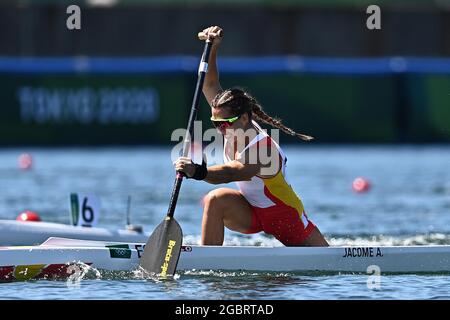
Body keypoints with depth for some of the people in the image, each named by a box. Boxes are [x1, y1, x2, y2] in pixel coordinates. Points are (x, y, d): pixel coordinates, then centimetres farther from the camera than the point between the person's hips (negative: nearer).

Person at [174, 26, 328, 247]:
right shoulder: (236, 127, -11)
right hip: (251, 212, 6)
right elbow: (210, 87, -9)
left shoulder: (263, 148, -33)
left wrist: (198, 172, -70)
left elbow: (231, 173, -53)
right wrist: (212, 49, -23)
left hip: (285, 217, -6)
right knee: (216, 200, -25)